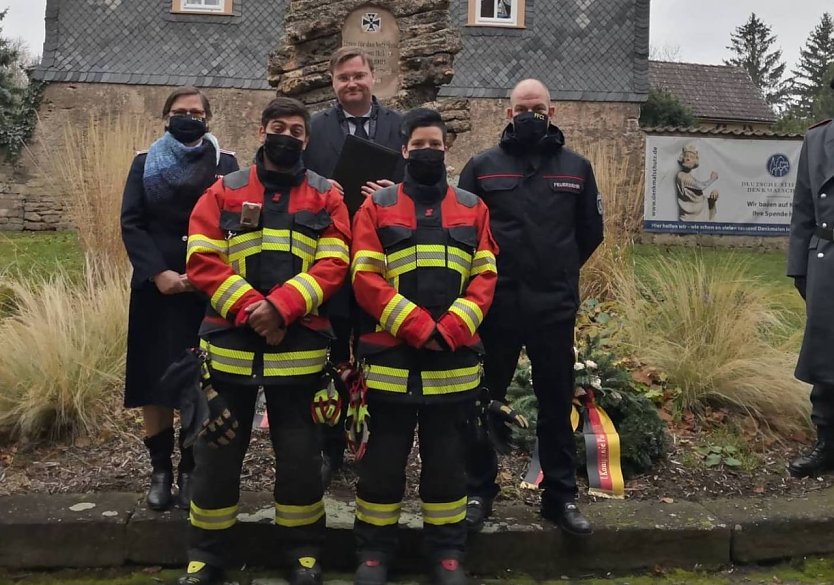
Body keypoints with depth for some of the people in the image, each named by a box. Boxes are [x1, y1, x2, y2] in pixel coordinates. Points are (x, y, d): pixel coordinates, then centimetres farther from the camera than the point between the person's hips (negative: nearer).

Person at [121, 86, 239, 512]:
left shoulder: (225, 164, 6)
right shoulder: (145, 163, 10)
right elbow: (130, 223, 1)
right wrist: (158, 273, -13)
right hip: (155, 286, 2)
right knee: (153, 378, 2)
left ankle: (192, 470, 10)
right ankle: (160, 470, 13)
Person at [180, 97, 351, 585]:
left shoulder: (326, 197, 6)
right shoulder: (224, 191, 7)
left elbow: (333, 266, -5)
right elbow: (202, 260, -4)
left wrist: (281, 306, -19)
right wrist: (248, 308, -16)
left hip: (299, 346, -1)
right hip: (230, 342, 1)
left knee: (299, 451, 8)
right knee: (218, 450, 10)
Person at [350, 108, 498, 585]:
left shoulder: (473, 208, 11)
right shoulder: (377, 207, 5)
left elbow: (485, 278, 4)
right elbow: (366, 278, -4)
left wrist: (449, 330, -12)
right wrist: (417, 326, -15)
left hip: (455, 356, 2)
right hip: (392, 354, -1)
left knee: (447, 456, 10)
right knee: (385, 455, 7)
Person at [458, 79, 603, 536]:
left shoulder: (576, 167, 7)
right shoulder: (482, 165, 3)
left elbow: (591, 230, 15)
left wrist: (561, 272, 13)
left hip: (555, 308, 1)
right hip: (495, 306, -1)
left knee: (557, 404, 9)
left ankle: (561, 495, 22)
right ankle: (479, 491, 23)